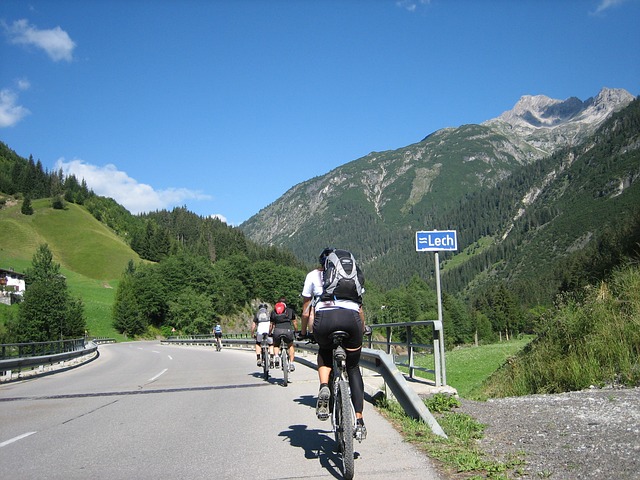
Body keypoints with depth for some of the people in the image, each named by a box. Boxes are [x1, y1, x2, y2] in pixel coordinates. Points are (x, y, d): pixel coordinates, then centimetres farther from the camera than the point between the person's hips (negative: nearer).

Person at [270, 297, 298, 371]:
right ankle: (291, 363, 14)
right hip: (288, 330, 0)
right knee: (291, 346, 26)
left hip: (277, 330, 1)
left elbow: (271, 325, 30)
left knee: (276, 345, 29)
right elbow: (295, 322, 31)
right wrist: (296, 331, 48)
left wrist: (270, 333, 47)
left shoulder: (273, 311, 25)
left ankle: (276, 356, 1)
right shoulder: (290, 310, 23)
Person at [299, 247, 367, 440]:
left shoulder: (313, 275, 25)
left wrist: (303, 332, 39)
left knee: (324, 353, 31)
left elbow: (306, 309, 25)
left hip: (325, 319, -1)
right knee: (353, 369, 18)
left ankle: (324, 387, 4)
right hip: (351, 318, 1)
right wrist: (362, 329, 50)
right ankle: (359, 421, 12)